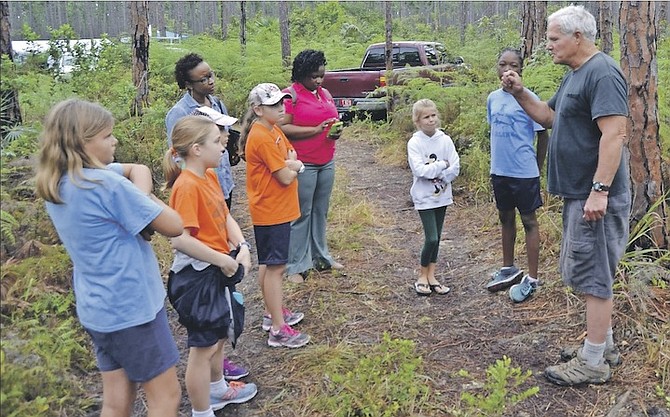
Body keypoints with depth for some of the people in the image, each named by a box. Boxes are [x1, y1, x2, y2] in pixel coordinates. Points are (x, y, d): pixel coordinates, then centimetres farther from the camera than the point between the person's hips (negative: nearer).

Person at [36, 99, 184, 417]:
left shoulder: (56, 184, 4)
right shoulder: (106, 184, -24)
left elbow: (139, 170, 10)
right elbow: (174, 226, -19)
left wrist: (138, 196, -11)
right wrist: (145, 201, -2)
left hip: (96, 309, 9)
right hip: (132, 306, -8)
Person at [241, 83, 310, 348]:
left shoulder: (273, 131, 9)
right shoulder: (262, 138, -22)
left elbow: (293, 158, 10)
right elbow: (286, 177, -22)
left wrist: (291, 165, -12)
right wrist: (293, 167, -2)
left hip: (276, 209, 10)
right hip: (271, 212, -10)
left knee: (269, 264, 19)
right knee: (275, 267, -5)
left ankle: (273, 313, 33)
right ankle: (278, 330, 1)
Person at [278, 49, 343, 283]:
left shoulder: (325, 94, 14)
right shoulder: (291, 95, -9)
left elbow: (333, 121, 24)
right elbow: (283, 128, -17)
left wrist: (335, 132, 1)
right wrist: (316, 130, -21)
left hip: (326, 162, 7)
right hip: (303, 165, -7)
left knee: (321, 211, 14)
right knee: (301, 214, -1)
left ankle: (320, 256, 26)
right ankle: (296, 265, 8)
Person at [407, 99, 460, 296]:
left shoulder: (445, 140, 0)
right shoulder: (414, 143, -9)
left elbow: (455, 167, -5)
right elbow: (420, 170, -20)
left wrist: (433, 170, -14)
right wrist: (442, 165, -14)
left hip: (442, 195, 4)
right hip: (424, 197, -4)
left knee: (436, 238, 11)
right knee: (431, 239, -9)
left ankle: (431, 276, 22)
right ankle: (422, 276, 10)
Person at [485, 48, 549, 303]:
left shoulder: (528, 99, -11)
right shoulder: (493, 98, 6)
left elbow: (542, 135, -5)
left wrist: (537, 169, -1)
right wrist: (496, 161, 15)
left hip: (524, 173, -6)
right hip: (499, 171, 6)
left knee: (528, 221, 4)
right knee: (506, 219, 18)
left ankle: (531, 279, 12)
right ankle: (508, 269, 34)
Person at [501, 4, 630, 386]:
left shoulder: (602, 73, -17)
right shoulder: (575, 75, 15)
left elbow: (615, 133, -25)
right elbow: (549, 117, 24)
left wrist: (599, 191, -28)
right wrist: (520, 93, 8)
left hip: (596, 197, -10)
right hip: (579, 194, 10)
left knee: (594, 276, -3)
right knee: (593, 273, 17)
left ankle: (593, 364, 7)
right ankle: (606, 347, 30)